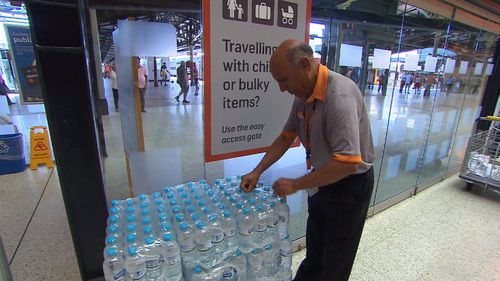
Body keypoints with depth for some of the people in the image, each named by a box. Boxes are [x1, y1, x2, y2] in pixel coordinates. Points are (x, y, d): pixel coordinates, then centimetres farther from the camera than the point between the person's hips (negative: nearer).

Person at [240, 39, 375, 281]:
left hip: (350, 183, -7)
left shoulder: (339, 96, -31)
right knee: (314, 247, 27)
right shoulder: (304, 93, -4)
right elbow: (287, 136, 4)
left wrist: (295, 185, -26)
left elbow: (347, 163, -35)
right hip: (323, 179, 8)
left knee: (335, 258, 16)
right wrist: (257, 172, 0)